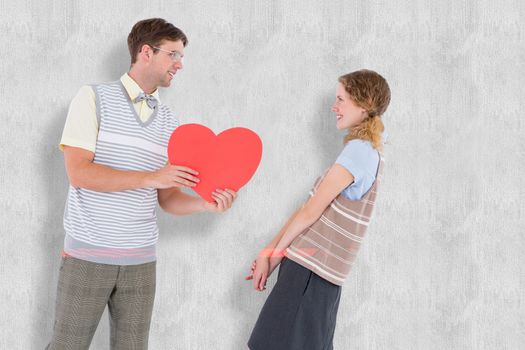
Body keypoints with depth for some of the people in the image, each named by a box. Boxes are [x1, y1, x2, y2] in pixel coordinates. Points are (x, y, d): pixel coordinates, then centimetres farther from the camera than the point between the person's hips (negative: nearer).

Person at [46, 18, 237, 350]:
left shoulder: (168, 121, 10)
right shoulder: (94, 98, -4)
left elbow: (167, 198, 10)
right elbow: (79, 173, -15)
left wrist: (204, 203, -11)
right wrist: (151, 177, -21)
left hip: (141, 260, 4)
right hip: (88, 254, -4)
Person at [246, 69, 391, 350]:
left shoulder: (358, 149, -14)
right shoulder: (367, 152, 16)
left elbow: (310, 212, -14)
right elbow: (309, 210, 12)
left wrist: (273, 254, -2)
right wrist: (270, 252, 8)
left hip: (310, 271, -9)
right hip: (318, 270, 9)